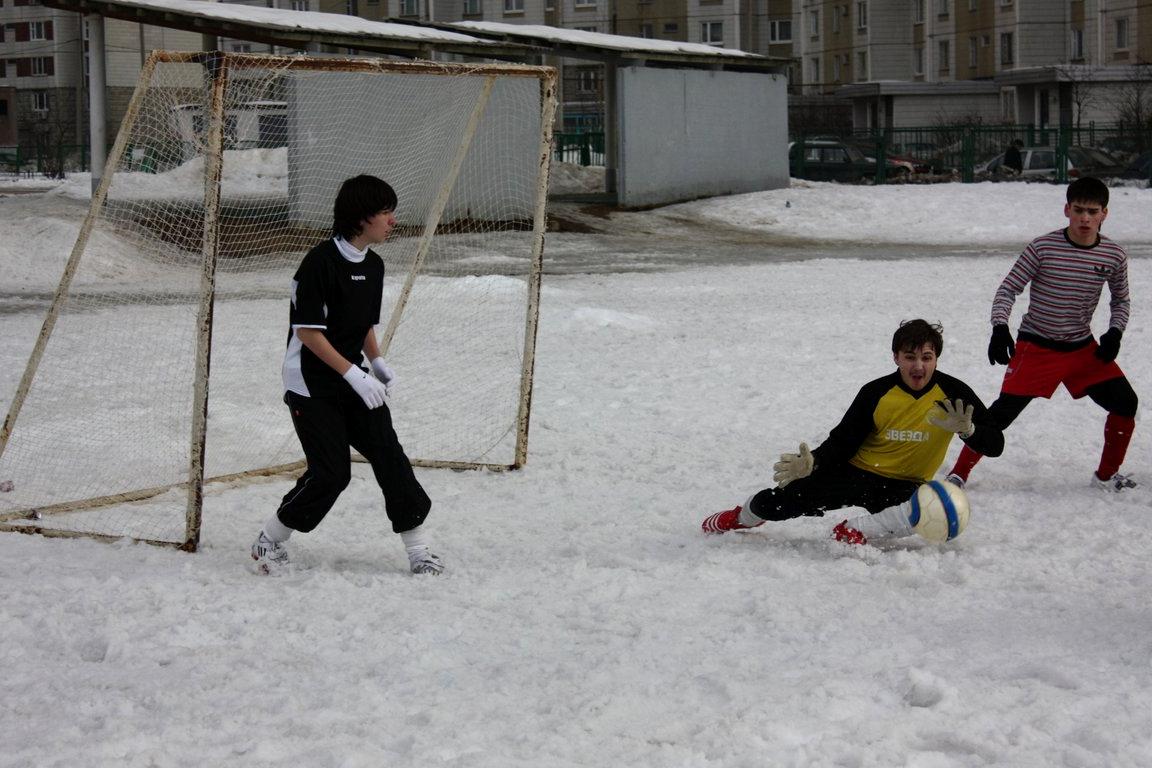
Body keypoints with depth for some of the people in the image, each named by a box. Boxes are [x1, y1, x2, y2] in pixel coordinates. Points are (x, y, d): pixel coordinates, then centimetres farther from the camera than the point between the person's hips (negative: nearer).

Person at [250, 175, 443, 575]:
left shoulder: (374, 265, 7)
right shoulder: (321, 261, -19)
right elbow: (308, 332, -20)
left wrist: (377, 362, 2)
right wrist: (354, 374, -22)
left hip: (353, 379, 8)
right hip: (311, 387, -7)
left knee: (389, 455, -1)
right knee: (331, 473, -9)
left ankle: (418, 547, 5)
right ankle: (269, 541, 10)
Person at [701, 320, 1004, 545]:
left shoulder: (953, 393, -11)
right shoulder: (876, 393, -10)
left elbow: (995, 444, -13)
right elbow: (842, 441, -2)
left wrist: (966, 429, -35)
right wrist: (812, 462, -22)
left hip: (904, 487, 0)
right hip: (856, 473, 0)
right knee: (772, 504, -13)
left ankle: (855, 530, -19)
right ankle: (746, 515, 26)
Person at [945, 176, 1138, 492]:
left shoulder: (1114, 256, -5)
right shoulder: (1043, 247, -16)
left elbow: (1121, 300, 12)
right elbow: (1008, 289, -11)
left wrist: (1115, 333, -5)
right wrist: (999, 329, -25)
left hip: (1083, 348, 4)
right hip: (1036, 347, -4)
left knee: (1125, 402, -4)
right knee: (1005, 410, -12)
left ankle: (1106, 475, 17)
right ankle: (959, 472, 2)